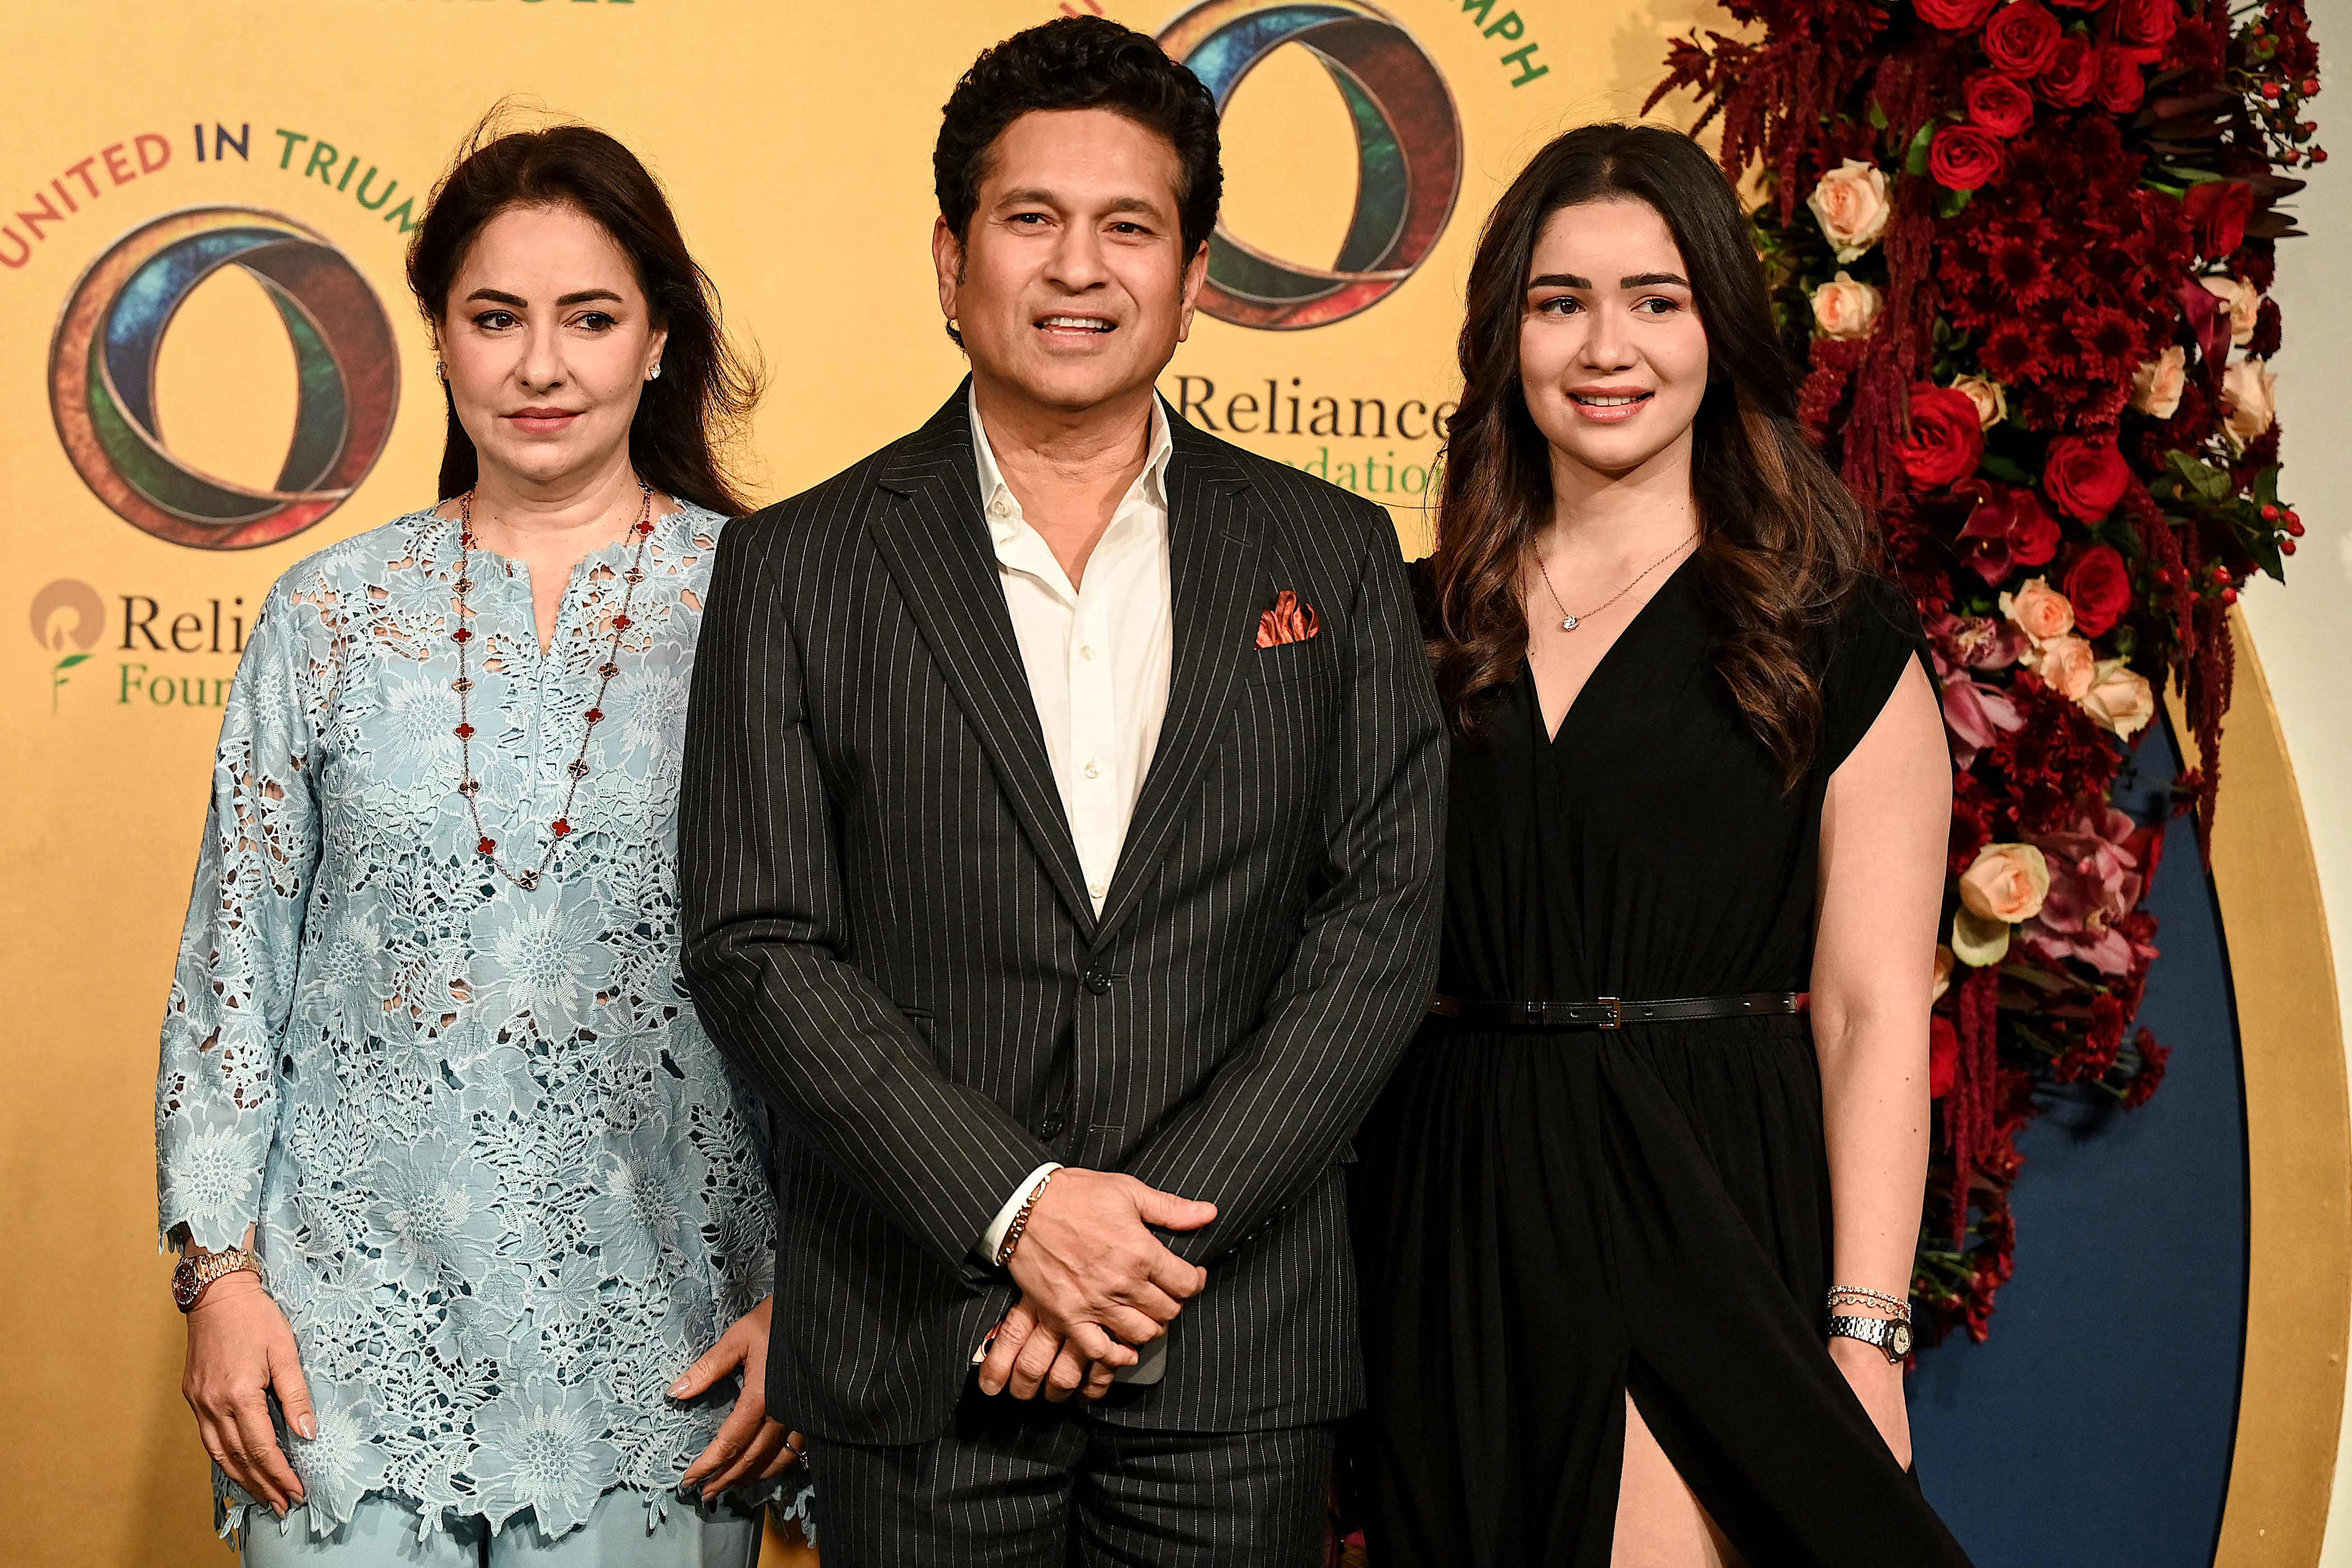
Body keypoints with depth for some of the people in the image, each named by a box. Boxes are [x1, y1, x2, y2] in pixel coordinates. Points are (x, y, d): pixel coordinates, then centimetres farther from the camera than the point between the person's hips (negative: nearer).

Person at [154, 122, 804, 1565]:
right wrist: (220, 1267, 2)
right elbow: (234, 960, 8)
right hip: (355, 1317, 1)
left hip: (653, 1330, -1)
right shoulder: (334, 610, 4)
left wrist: (809, 1299, -3)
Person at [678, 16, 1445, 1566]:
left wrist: (1159, 1228, -10)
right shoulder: (795, 569, 2)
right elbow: (756, 946, -4)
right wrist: (1017, 1208, -13)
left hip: (1236, 1360, 1)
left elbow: (1385, 924, -1)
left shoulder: (1334, 560, 5)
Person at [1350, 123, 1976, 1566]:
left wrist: (1866, 1339, -12)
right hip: (1459, 1220, 4)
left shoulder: (1838, 638, 0)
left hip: (1713, 1217, -3)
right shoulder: (1426, 626, 10)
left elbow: (1875, 1018, -5)